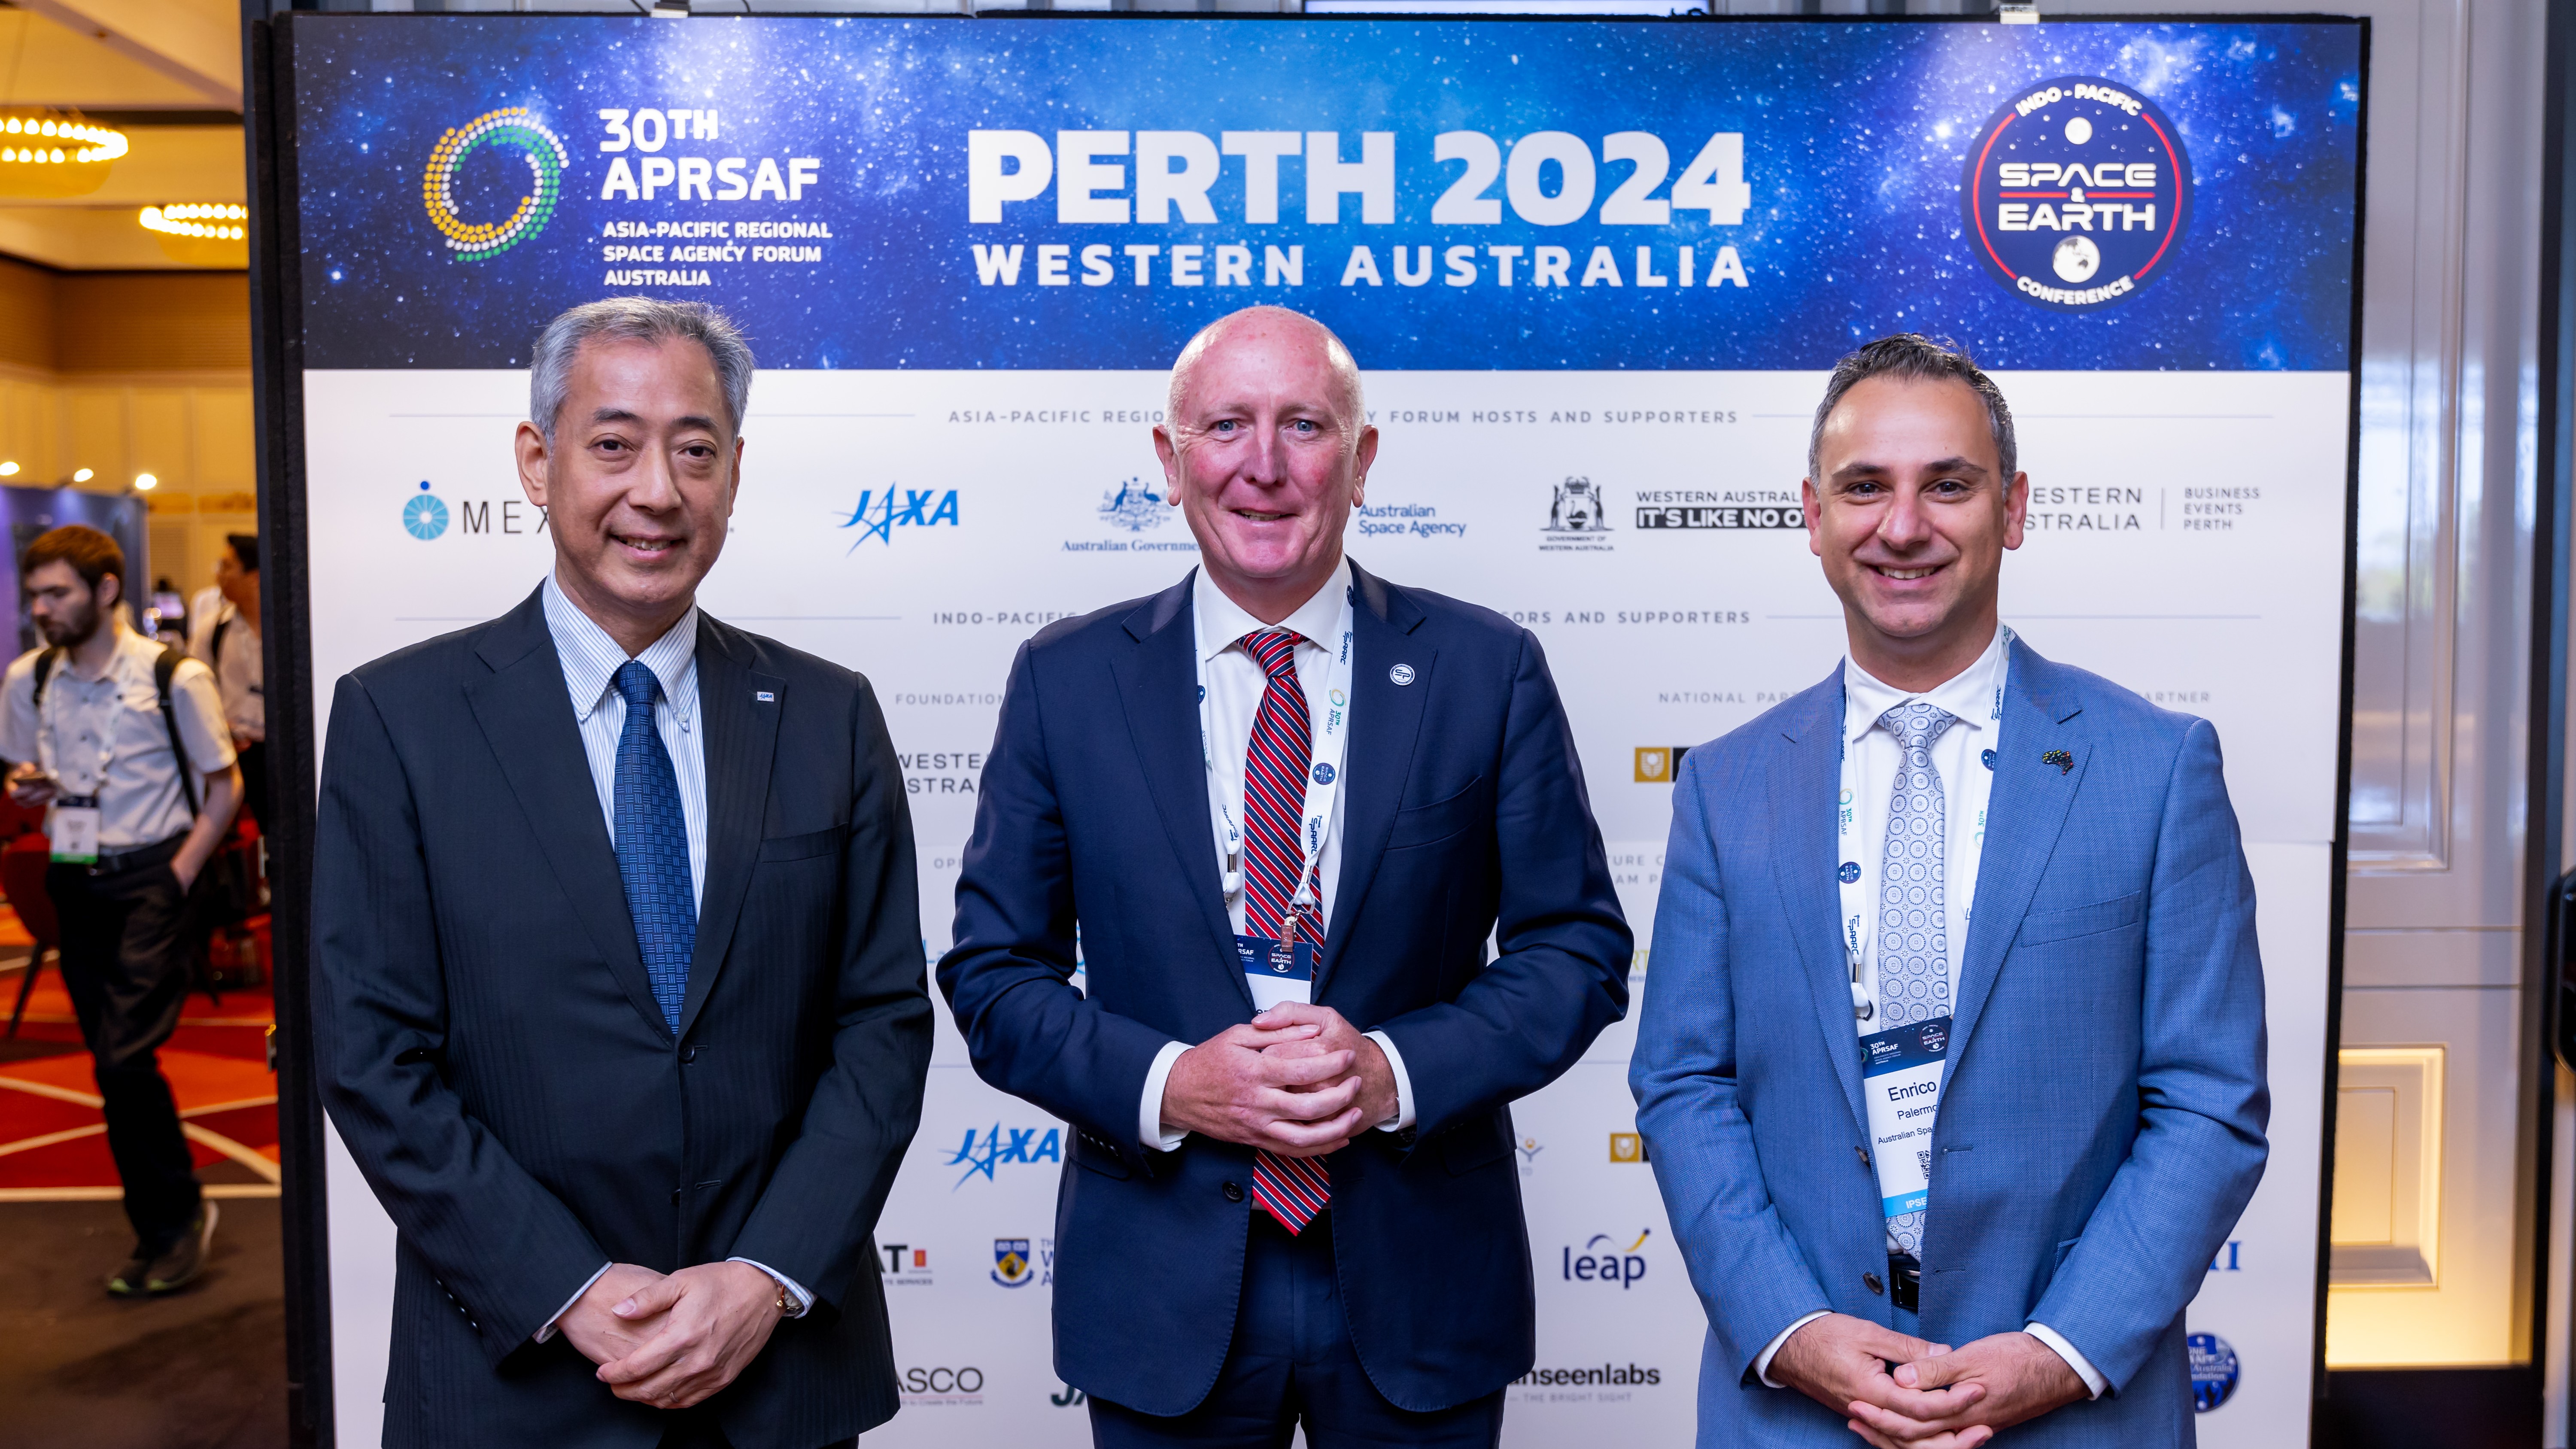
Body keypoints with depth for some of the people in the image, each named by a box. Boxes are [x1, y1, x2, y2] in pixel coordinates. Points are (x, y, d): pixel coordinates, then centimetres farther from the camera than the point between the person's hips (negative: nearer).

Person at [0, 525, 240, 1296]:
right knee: (114, 1064, 9)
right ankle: (168, 1226, 21)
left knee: (125, 1055, -14)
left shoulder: (173, 675, -9)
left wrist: (178, 877, -10)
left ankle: (172, 1220, 5)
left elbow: (224, 788, -2)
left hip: (150, 877, -5)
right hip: (73, 883, 6)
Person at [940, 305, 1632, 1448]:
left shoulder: (1488, 670, -3)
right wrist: (1166, 1086, -16)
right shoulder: (1066, 680, -2)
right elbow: (993, 970, 0)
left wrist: (1396, 1071, -16)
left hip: (1418, 1281, 0)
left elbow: (1579, 949, -1)